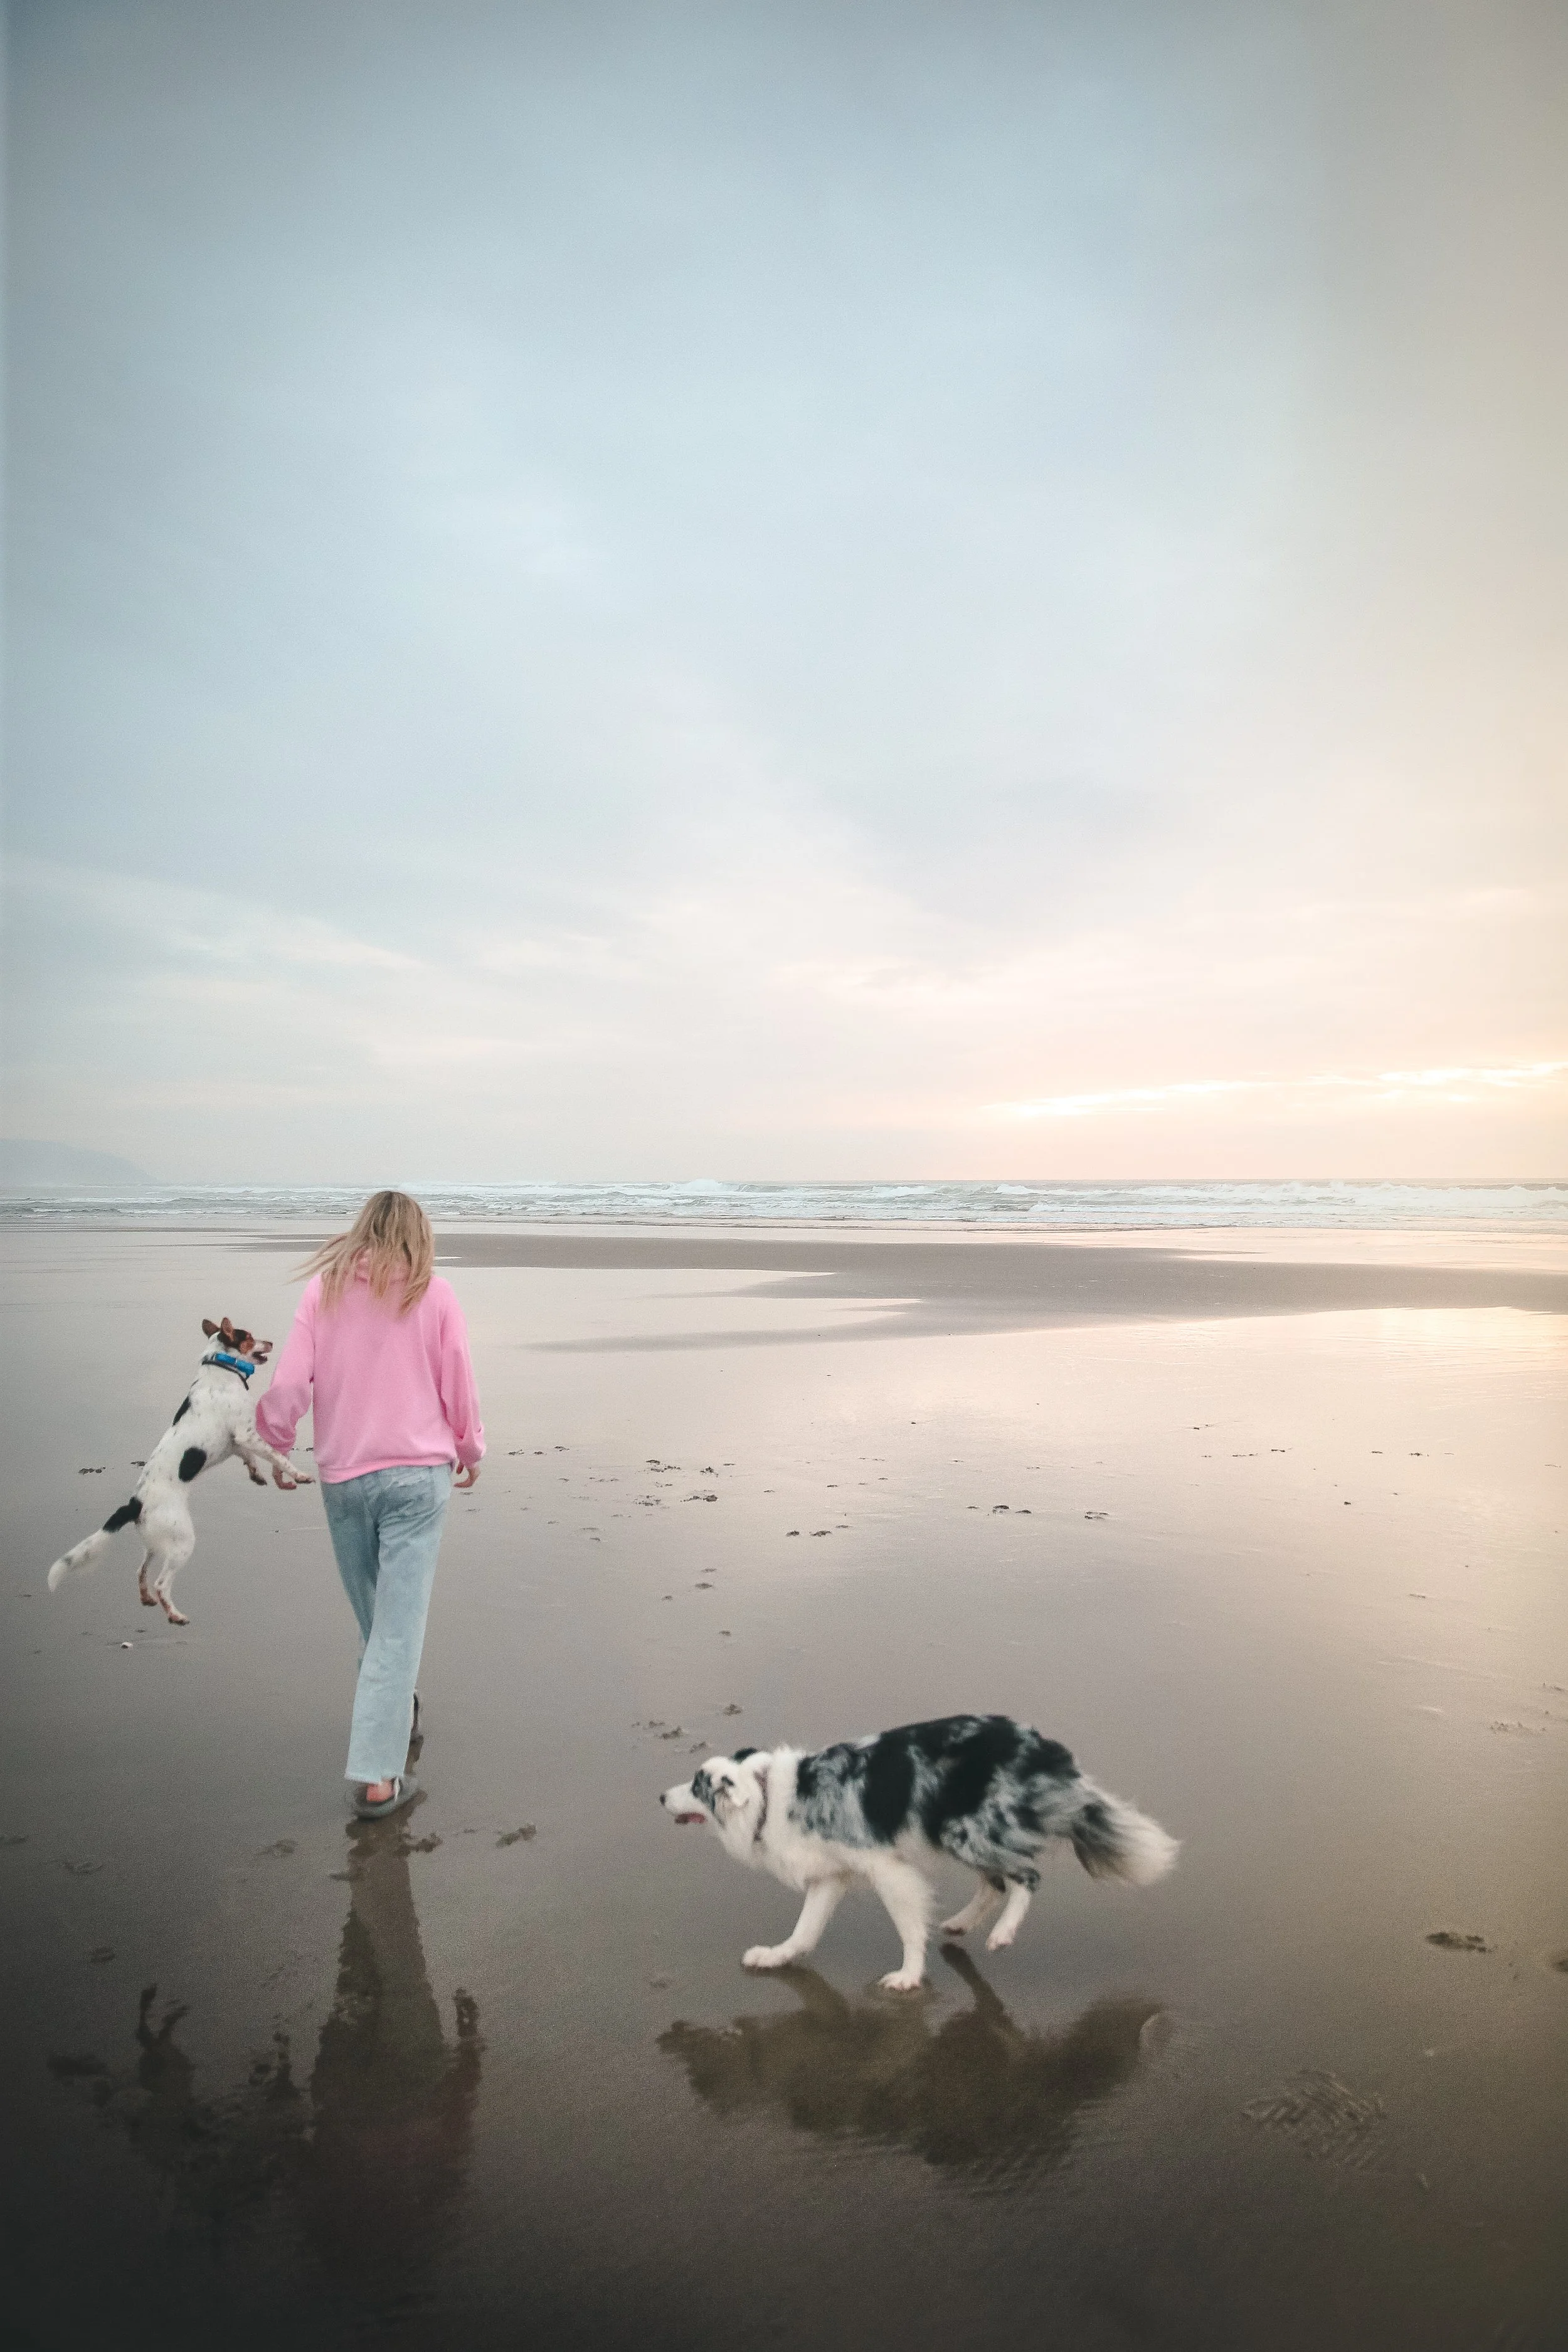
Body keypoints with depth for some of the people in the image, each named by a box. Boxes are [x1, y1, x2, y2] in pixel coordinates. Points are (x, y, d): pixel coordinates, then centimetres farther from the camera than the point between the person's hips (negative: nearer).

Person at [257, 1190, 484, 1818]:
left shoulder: (323, 1289, 0)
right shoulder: (433, 1296, -2)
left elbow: (290, 1384, -4)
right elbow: (460, 1391, 2)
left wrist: (275, 1438, 17)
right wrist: (470, 1452, 20)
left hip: (342, 1476, 2)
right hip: (418, 1472, -2)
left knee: (373, 1617, 20)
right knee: (399, 1624, 0)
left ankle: (395, 1708, 41)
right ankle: (376, 1776, -1)